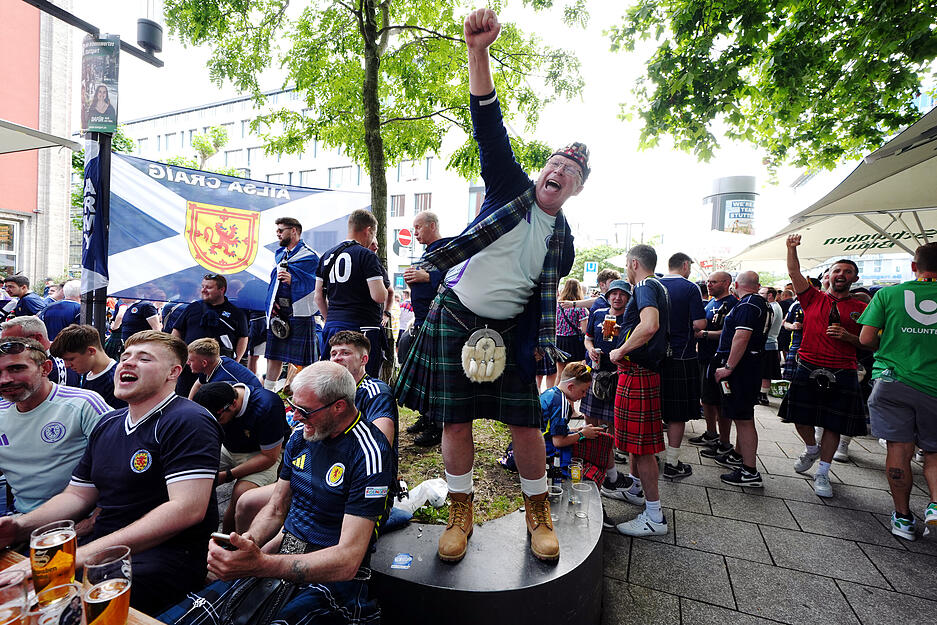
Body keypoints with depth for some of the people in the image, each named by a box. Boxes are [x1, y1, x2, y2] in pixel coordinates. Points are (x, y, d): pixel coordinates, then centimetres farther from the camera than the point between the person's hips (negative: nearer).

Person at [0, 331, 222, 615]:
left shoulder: (188, 421, -15)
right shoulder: (107, 425, 15)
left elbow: (187, 509, -25)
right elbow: (78, 494, 19)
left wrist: (81, 555, -26)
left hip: (166, 555, -8)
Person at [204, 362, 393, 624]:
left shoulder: (369, 454, -23)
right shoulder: (301, 436, 1)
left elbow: (348, 560, -26)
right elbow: (275, 510, 10)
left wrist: (259, 564, -34)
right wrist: (246, 543, -12)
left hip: (331, 575, -6)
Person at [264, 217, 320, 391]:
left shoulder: (310, 256, -7)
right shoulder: (279, 254, 18)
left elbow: (313, 285, -14)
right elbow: (273, 282, 21)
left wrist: (292, 280, -27)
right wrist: (271, 303, 6)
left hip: (299, 312, -7)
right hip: (278, 311, 7)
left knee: (301, 360, -3)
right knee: (273, 355, 16)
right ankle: (267, 390, 29)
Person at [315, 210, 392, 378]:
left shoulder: (328, 255, 13)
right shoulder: (367, 256, -8)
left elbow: (319, 297, 15)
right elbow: (379, 296, -16)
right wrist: (387, 291, 5)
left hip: (332, 326, 7)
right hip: (362, 327, -7)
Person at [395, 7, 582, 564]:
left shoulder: (563, 241, 7)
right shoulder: (511, 186, 1)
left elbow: (545, 298, 10)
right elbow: (490, 126, -11)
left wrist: (535, 346, -2)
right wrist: (479, 51, -23)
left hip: (507, 331, 2)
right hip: (455, 319, -1)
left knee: (527, 426, 1)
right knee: (456, 423, 3)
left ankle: (538, 513, 27)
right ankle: (461, 514, 25)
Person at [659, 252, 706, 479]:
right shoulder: (690, 288, -8)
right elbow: (700, 323, -13)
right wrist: (691, 331, 8)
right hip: (681, 357, -5)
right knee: (678, 413, 4)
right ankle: (672, 464, 12)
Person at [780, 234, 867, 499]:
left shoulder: (861, 309, 6)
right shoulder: (814, 298, 5)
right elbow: (794, 273, -6)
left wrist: (847, 337, -12)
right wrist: (791, 248, -19)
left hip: (842, 374, 0)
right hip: (808, 368, 0)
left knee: (833, 425, 5)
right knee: (801, 418, 7)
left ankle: (822, 473, 20)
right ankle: (811, 449, 38)